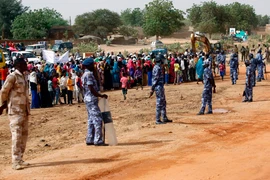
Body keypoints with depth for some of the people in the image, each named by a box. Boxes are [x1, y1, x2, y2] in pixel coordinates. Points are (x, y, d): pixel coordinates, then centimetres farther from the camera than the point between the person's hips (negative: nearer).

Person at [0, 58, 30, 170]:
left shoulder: (22, 77, 15)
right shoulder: (12, 77, -11)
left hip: (24, 110, 8)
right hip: (15, 111, -8)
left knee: (24, 134, 9)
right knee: (17, 135, -8)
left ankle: (20, 159, 18)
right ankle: (15, 162, -4)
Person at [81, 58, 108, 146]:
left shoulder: (85, 74, 16)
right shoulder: (89, 74, -15)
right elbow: (91, 89, -21)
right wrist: (101, 95, -15)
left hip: (89, 100, 10)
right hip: (92, 100, -10)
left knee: (91, 120, 13)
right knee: (98, 119, -10)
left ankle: (90, 140, 16)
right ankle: (98, 140, -9)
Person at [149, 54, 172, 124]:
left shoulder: (158, 67, 15)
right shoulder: (157, 68, -17)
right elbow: (155, 79, -20)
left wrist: (153, 89, 19)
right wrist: (152, 89, -21)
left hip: (161, 87, 11)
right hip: (158, 87, -11)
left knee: (163, 103, 16)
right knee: (159, 104, -6)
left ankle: (165, 118, 25)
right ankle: (157, 120, -1)